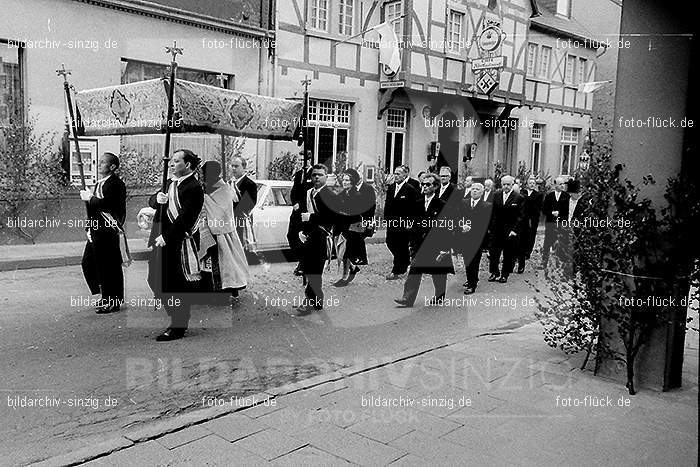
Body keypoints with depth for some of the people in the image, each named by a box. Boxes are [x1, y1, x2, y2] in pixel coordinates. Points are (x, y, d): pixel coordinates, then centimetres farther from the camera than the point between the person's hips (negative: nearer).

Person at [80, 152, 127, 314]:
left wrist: (89, 198, -15)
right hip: (97, 230, 11)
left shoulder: (115, 183, -13)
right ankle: (106, 297, 27)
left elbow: (106, 203, -28)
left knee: (109, 266, -3)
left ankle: (112, 302, 8)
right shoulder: (100, 183, 19)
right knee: (88, 263, 15)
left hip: (108, 231, -11)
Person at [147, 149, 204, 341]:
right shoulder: (171, 182, 16)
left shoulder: (194, 188, -13)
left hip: (179, 242, -9)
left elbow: (185, 217, -19)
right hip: (163, 239, 10)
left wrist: (166, 237, -19)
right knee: (155, 281, 15)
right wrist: (157, 198, -8)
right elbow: (151, 202, 16)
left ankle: (178, 328, 11)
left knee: (177, 285, -2)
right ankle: (177, 318, 29)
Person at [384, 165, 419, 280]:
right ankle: (406, 261, 31)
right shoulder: (391, 188, 11)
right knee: (390, 243, 8)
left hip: (404, 223, -7)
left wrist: (410, 222, -13)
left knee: (401, 247, -1)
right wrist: (386, 218, 9)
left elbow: (414, 208, -10)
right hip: (391, 222, 7)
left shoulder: (410, 189, -9)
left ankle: (396, 272, 6)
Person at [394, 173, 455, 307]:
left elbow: (447, 228, -8)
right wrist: (413, 244, 8)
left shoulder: (442, 205, -7)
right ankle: (408, 299, -6)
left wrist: (445, 249, -13)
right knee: (414, 272, -5)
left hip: (436, 246, -4)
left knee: (438, 275, 10)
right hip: (420, 246, 4)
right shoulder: (417, 204, 8)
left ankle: (439, 297, 28)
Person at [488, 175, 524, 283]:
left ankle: (505, 274, 19)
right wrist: (490, 227, -1)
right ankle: (495, 273, 18)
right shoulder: (496, 195, 5)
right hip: (496, 230, 3)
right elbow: (492, 212, 7)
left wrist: (514, 230, -12)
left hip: (510, 231, -3)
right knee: (493, 253, 5)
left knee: (508, 255, 6)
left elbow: (520, 217, -6)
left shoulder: (518, 198, -6)